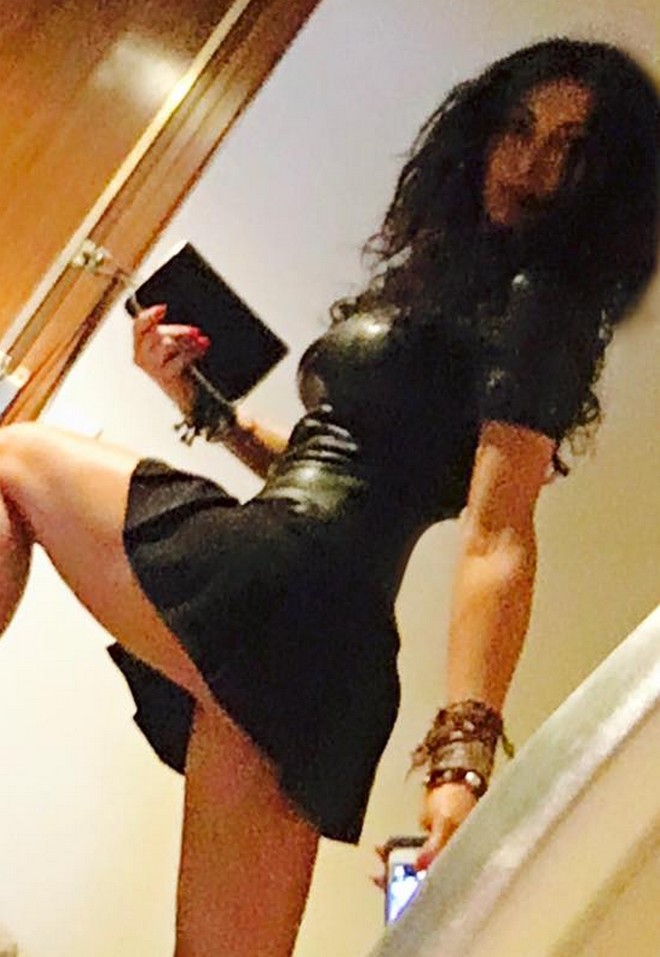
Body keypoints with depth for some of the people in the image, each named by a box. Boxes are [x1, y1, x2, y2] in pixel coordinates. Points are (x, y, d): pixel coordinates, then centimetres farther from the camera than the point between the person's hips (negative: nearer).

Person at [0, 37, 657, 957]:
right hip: (322, 654, 8)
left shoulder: (541, 307, -1)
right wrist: (202, 403, 18)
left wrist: (464, 755, -23)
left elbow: (499, 539, -15)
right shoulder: (440, 273, 25)